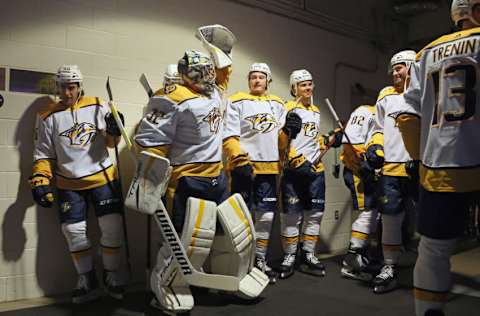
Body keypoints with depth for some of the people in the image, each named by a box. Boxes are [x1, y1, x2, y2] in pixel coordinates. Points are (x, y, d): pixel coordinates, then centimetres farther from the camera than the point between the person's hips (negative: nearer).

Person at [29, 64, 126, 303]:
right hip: (69, 184, 1)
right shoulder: (48, 117, 2)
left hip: (102, 177, -1)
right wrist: (40, 181, -5)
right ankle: (87, 281, 19)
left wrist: (114, 131, -20)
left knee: (112, 227, -3)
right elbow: (43, 154, 5)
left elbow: (110, 142, 1)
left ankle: (111, 276, 15)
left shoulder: (98, 107, 0)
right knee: (74, 231, 2)